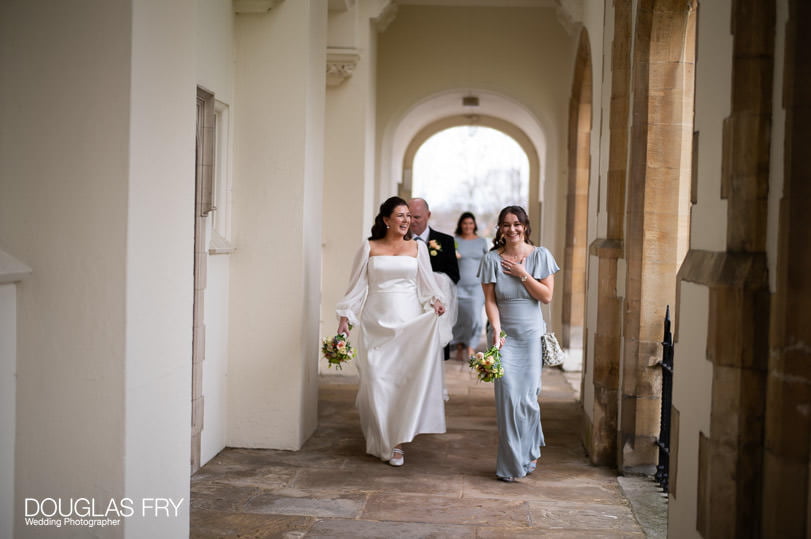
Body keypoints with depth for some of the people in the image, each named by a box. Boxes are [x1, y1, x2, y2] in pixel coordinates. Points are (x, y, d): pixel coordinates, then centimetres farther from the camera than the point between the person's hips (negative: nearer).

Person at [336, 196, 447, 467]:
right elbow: (357, 285, 7)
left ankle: (398, 437, 2)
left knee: (407, 378, -8)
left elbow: (426, 283, 9)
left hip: (409, 322, 0)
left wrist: (435, 301, -11)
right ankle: (385, 442, 15)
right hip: (377, 323, 0)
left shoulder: (417, 247, 9)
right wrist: (344, 317, 0)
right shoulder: (369, 248, 6)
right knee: (378, 381, 0)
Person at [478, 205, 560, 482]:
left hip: (532, 334, 0)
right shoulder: (492, 259, 1)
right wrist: (496, 330, -16)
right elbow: (490, 300, -2)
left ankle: (529, 453, 25)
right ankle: (512, 462, 5)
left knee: (528, 396, 0)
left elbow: (547, 296, -4)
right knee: (507, 395, -6)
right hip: (504, 334, 0)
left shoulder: (540, 256, 1)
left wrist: (522, 274, -10)